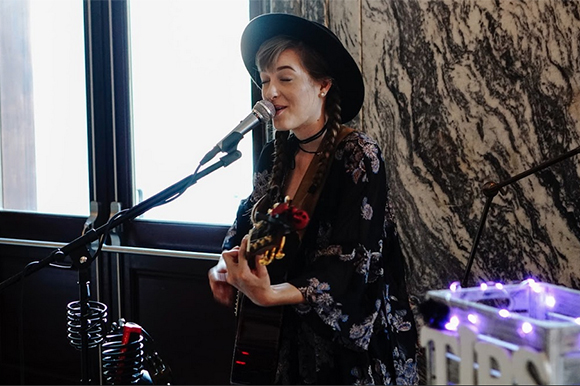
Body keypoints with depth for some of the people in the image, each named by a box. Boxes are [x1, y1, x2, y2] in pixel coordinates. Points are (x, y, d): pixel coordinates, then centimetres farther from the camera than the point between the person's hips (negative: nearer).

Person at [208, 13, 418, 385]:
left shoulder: (359, 155, -17)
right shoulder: (275, 154, 2)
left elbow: (350, 266, -24)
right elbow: (248, 221, 13)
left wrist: (271, 295, -37)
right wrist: (225, 265, -8)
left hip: (358, 343, -6)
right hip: (295, 336, 6)